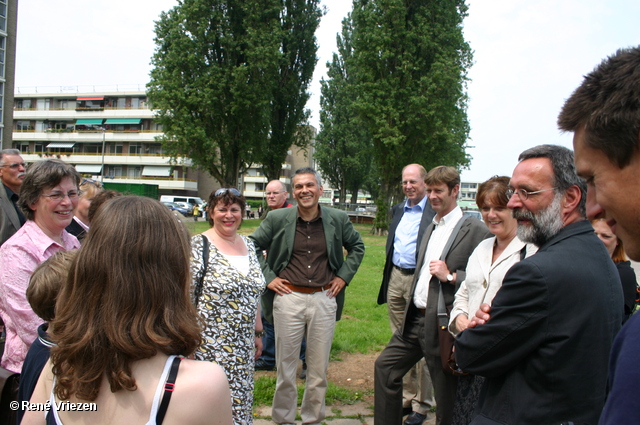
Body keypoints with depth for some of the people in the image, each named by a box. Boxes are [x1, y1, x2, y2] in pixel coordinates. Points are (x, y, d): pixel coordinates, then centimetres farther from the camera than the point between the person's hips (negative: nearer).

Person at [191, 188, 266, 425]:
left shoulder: (248, 245, 9)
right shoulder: (199, 246, -10)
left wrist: (258, 332, 15)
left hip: (243, 344, 6)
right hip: (210, 343, -6)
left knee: (241, 398, 13)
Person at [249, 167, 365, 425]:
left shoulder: (338, 219, 3)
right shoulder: (277, 219, -1)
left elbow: (357, 247, 17)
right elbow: (253, 246, 9)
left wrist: (344, 276, 7)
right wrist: (268, 277, 1)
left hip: (324, 300, 1)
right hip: (288, 299, -1)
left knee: (319, 369, 10)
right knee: (286, 367, 8)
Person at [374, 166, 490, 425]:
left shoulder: (476, 230, -12)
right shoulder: (431, 228, 15)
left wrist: (451, 276, -22)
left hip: (442, 324, -8)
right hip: (415, 319, 8)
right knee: (385, 366, 15)